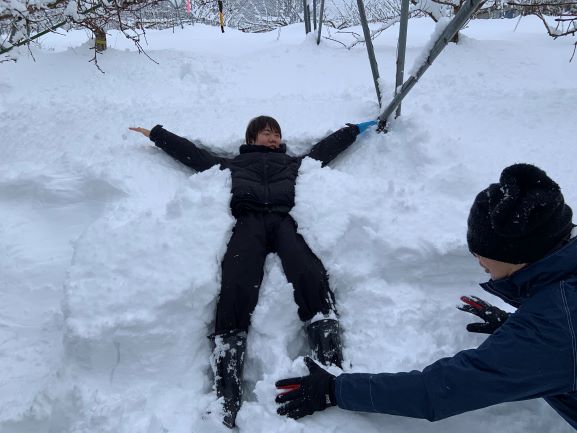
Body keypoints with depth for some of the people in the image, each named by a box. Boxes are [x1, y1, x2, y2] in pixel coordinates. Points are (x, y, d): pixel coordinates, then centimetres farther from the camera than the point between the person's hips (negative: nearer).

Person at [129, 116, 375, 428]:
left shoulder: (294, 162, 41)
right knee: (235, 285, -32)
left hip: (285, 219, 1)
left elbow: (328, 145, 45)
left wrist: (359, 128, 48)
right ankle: (226, 393, -42)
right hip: (249, 221, -1)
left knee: (308, 275, -34)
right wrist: (155, 134, 43)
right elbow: (191, 152, 41)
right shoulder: (233, 164, 38)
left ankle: (333, 367, -43)